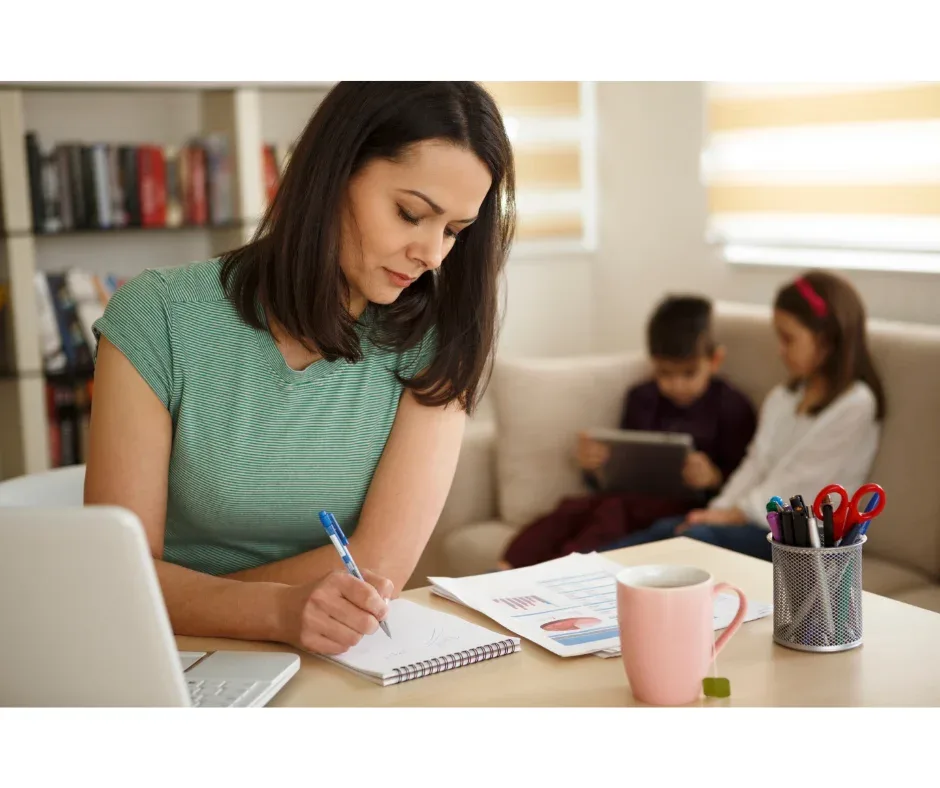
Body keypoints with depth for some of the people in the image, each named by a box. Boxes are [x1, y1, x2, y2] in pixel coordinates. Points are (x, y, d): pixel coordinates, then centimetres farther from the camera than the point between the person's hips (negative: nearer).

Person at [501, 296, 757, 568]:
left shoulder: (731, 407, 4)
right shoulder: (641, 399, 19)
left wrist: (714, 478, -19)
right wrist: (596, 467, -2)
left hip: (687, 504, -5)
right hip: (636, 496, 5)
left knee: (615, 510, -33)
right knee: (573, 508, -25)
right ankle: (505, 571, -44)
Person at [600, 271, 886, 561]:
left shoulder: (856, 404, -9)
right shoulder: (781, 398, 16)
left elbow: (799, 483, -11)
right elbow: (755, 466, 11)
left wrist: (731, 515, -11)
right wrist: (718, 509, -5)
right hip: (766, 521, 7)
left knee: (698, 536, -27)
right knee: (667, 528, -17)